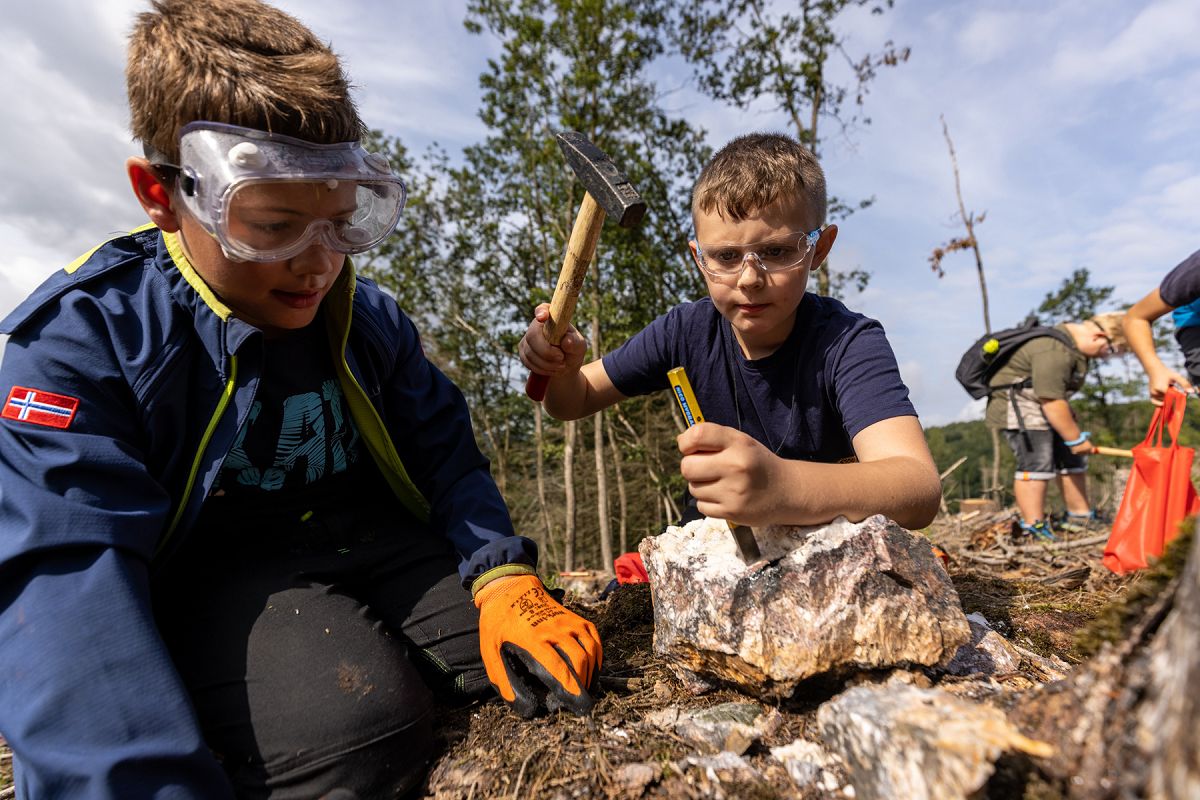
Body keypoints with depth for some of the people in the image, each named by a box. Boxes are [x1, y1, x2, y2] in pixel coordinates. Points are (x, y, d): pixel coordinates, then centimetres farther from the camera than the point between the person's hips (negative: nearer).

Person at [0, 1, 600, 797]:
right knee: (359, 719, -33)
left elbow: (446, 455, 1)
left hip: (370, 542, 5)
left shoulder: (369, 318, 1)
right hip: (214, 576, -4)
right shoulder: (84, 336, -13)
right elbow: (65, 575, -24)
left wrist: (503, 577, -16)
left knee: (552, 657, -9)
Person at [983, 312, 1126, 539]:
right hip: (1017, 405, -11)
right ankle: (1034, 529, -11)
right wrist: (1075, 439, -18)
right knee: (1037, 463, -15)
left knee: (1071, 459, 13)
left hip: (1044, 405, 11)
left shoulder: (1076, 343, 8)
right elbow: (1052, 401, -27)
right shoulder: (1054, 351, -27)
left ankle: (1080, 516, 25)